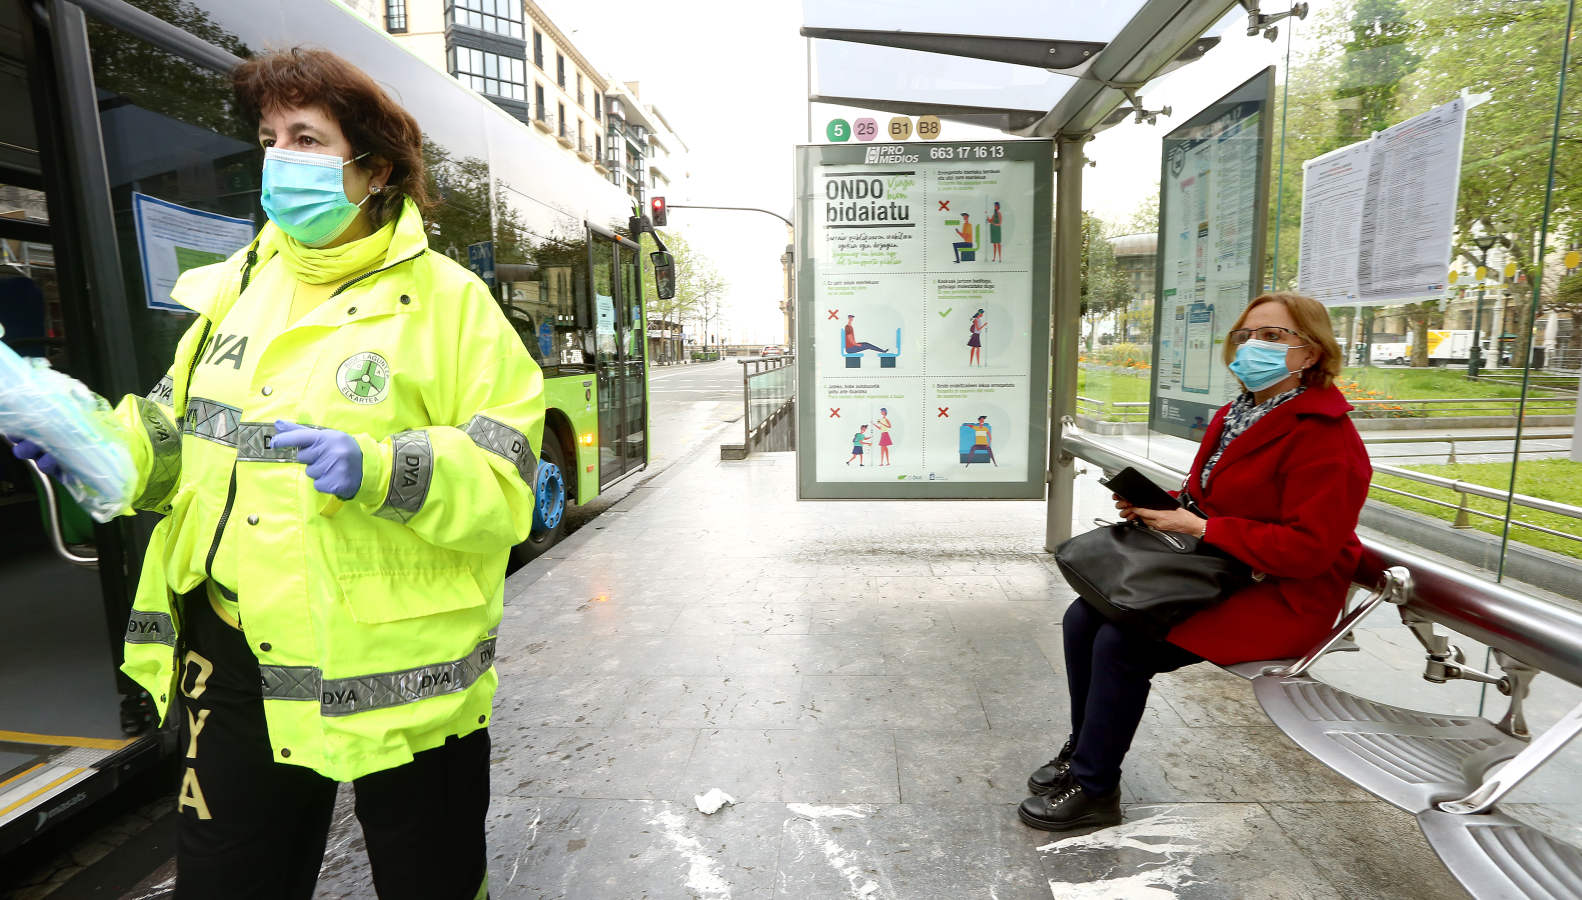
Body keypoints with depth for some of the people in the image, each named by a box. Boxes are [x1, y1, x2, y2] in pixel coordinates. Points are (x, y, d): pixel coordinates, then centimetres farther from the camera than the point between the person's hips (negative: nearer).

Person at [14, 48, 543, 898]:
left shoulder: (446, 299, -10)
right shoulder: (240, 284, 8)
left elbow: (504, 481, -16)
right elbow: (181, 431, 14)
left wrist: (379, 469, -30)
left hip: (396, 673, -4)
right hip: (233, 664, 5)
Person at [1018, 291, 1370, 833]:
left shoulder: (1326, 437, -17)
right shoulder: (1234, 415, 10)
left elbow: (1307, 548, -23)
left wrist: (1200, 527, -23)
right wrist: (1155, 504, -1)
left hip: (1283, 597, -8)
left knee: (1122, 643, -24)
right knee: (1083, 618, -7)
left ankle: (1094, 791, -4)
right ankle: (1082, 753, 12)